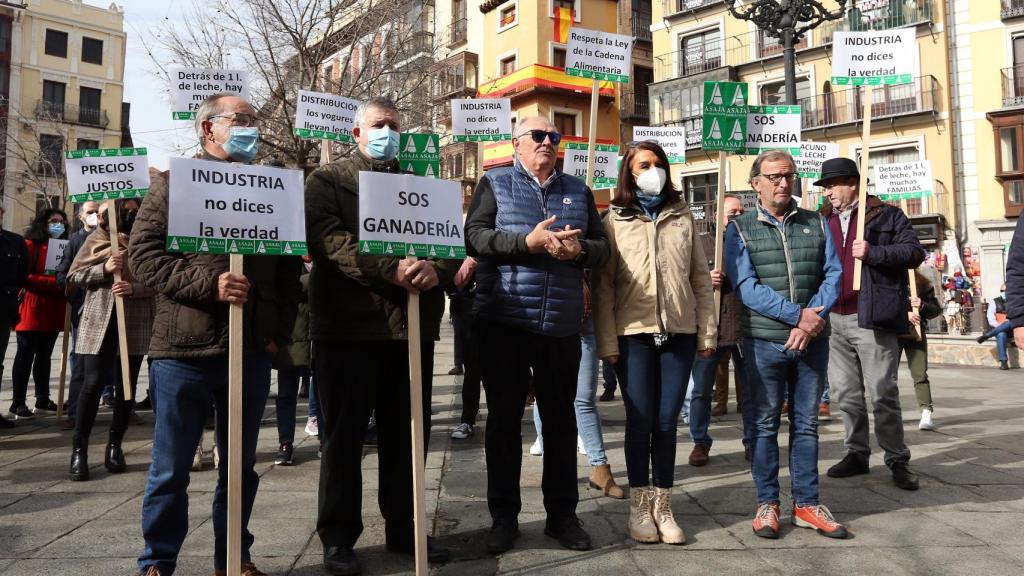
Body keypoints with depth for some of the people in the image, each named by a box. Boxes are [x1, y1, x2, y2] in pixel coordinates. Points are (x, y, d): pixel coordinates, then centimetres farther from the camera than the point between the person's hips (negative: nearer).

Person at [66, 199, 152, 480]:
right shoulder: (98, 238, 6)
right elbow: (73, 276, 5)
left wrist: (134, 288, -20)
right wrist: (104, 269, -12)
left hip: (135, 324, 0)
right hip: (99, 322, 0)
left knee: (126, 386, 6)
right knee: (93, 382, -5)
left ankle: (115, 445, 20)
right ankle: (79, 448, 7)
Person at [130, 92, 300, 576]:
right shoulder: (173, 183, 4)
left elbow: (288, 266, 14)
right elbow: (144, 255, -6)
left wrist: (280, 330, 5)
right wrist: (208, 284, -18)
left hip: (252, 352, 4)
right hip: (184, 349, -3)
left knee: (240, 466, 13)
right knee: (171, 470, 7)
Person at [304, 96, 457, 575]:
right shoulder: (327, 181, 5)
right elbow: (329, 240, -12)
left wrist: (434, 268, -18)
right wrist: (391, 270, -24)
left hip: (413, 325, 4)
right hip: (349, 324, -4)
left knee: (407, 434, 11)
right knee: (343, 435, 5)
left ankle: (403, 528, 25)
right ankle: (338, 536, 18)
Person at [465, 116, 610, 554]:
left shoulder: (578, 190, 15)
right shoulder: (495, 183, 5)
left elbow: (601, 246, 11)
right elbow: (474, 237, -9)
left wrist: (579, 250, -11)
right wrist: (528, 242, -20)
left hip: (561, 324, 3)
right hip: (504, 321, -2)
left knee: (560, 419, 10)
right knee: (504, 420, 6)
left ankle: (561, 514, 24)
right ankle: (503, 516, 19)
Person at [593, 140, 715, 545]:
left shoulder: (683, 216, 12)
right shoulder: (615, 220, 4)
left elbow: (701, 277, 11)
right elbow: (603, 285, 0)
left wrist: (707, 331, 5)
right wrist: (607, 340, -7)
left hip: (679, 333, 2)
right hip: (634, 334, -2)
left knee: (667, 421, 6)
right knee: (640, 421, 3)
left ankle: (663, 507, 19)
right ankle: (640, 507, 18)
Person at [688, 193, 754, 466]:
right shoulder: (701, 243, 4)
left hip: (745, 328, 2)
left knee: (748, 390, 9)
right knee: (701, 389, 4)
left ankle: (751, 441, 23)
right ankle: (700, 442, 18)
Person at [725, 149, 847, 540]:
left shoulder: (816, 224, 10)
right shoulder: (740, 229, 0)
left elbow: (833, 274, 3)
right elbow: (745, 286, -11)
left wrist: (812, 320, -13)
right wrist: (798, 315, -17)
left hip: (812, 341, 3)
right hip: (764, 342, -3)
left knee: (806, 423, 10)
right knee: (765, 424, 5)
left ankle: (807, 504, 20)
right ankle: (767, 504, 16)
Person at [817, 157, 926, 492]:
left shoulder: (887, 216, 1)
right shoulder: (822, 220, 14)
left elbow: (914, 252, -6)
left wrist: (873, 253, -19)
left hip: (872, 318, -5)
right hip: (834, 319, 5)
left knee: (883, 393, -1)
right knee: (845, 393, 11)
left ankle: (898, 460, 11)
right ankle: (857, 454, 23)